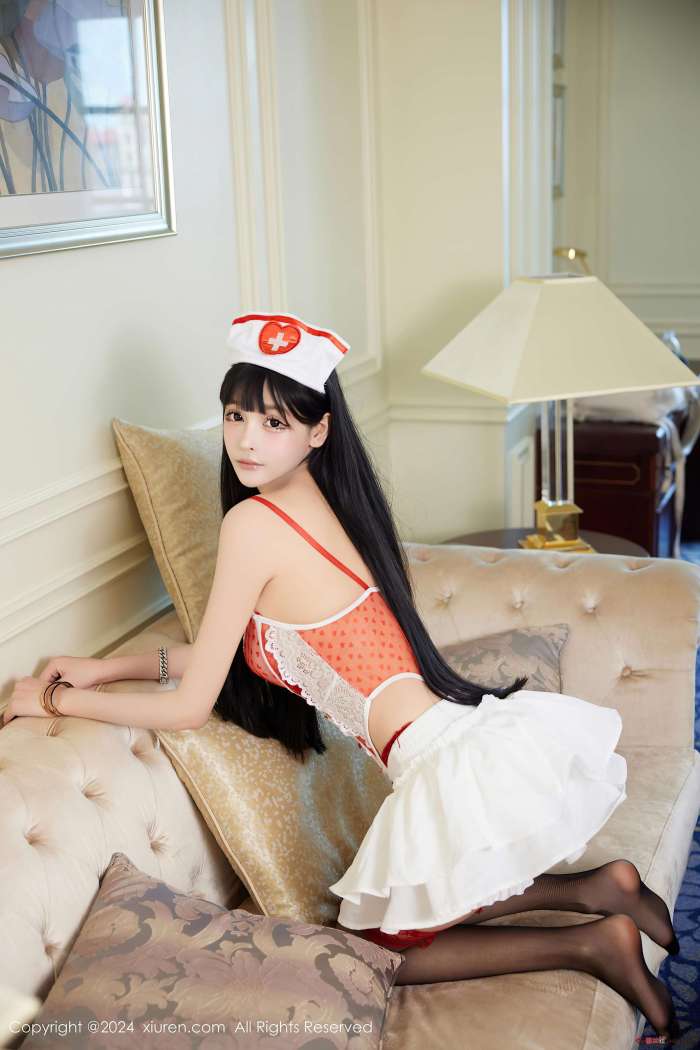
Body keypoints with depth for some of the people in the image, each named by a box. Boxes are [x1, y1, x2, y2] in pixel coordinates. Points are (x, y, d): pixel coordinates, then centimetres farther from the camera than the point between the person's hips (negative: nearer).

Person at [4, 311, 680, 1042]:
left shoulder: (254, 521, -13)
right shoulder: (330, 500, 13)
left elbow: (190, 707, -6)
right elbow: (243, 647, 21)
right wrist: (104, 667, 21)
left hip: (451, 769, -8)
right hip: (489, 733, 9)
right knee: (428, 907, 31)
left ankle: (591, 944, 9)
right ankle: (598, 887, 18)